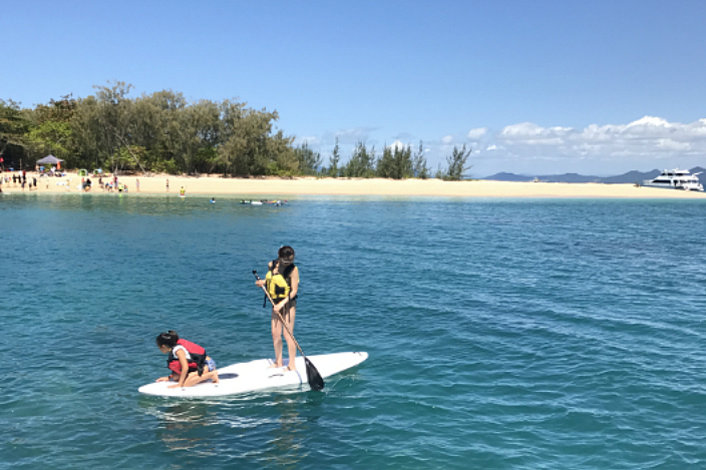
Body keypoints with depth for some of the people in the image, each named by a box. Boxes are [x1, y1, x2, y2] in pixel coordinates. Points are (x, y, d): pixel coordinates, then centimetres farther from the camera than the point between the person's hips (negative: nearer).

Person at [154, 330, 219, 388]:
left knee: (186, 383, -27)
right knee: (175, 378, 4)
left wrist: (180, 384, -20)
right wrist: (169, 377, 9)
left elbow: (185, 368, -24)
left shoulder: (178, 350, -19)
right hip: (198, 367, 10)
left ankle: (212, 374, -13)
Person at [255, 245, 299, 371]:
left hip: (288, 303, -6)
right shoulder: (271, 265, -1)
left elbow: (294, 290, -16)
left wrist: (282, 304, -23)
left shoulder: (293, 269, -16)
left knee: (287, 334, -5)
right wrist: (262, 282, -5)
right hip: (276, 303, 6)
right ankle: (278, 362, 23)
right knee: (275, 334, 8)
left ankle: (292, 365, 5)